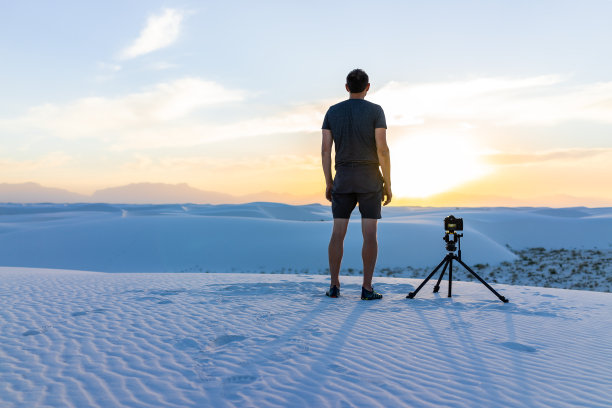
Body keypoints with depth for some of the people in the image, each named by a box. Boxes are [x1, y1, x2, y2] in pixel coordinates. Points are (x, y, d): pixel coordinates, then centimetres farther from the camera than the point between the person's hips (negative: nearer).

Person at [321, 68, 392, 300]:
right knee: (369, 234, -1)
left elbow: (325, 149, 0)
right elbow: (382, 149, -11)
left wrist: (328, 183, 6)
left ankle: (334, 286, 5)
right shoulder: (375, 111, -3)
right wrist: (388, 184, -4)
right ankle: (367, 288, -2)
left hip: (343, 179, 3)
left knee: (338, 233, 5)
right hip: (369, 179, -2)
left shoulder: (332, 111, 6)